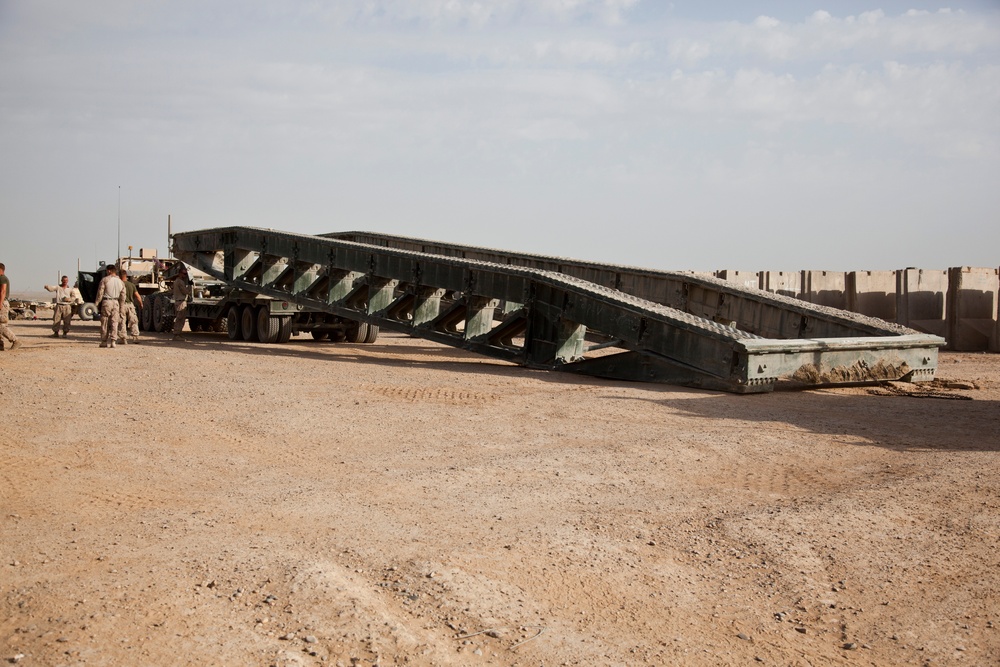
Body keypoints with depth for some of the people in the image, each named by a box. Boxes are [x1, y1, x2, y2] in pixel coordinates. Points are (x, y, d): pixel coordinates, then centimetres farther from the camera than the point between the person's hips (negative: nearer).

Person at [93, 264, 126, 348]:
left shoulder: (105, 280, -4)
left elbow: (100, 293, -5)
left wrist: (97, 303, 2)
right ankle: (113, 341, -4)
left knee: (105, 322, 3)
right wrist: (121, 306, 17)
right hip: (116, 303, 3)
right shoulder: (121, 282, 10)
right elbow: (123, 296, 11)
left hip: (106, 301, -3)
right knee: (114, 322, 4)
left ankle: (104, 341, 5)